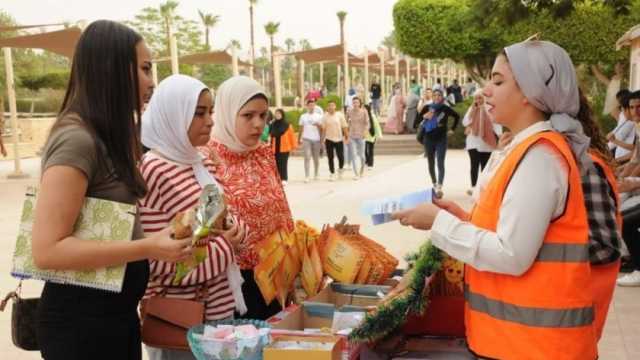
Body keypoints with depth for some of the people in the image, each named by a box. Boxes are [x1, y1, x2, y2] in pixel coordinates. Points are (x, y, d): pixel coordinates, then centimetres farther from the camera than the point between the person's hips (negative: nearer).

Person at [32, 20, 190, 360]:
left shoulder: (109, 136, 9)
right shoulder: (77, 139, -20)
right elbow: (46, 249, -25)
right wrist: (147, 249, -26)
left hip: (116, 311, 9)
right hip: (83, 319, -9)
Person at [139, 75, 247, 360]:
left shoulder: (203, 163, 7)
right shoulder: (153, 172, -18)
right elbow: (155, 260, -21)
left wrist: (234, 231, -3)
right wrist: (223, 247, -16)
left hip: (220, 304, 8)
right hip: (181, 317, -8)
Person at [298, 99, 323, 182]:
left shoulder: (318, 116, 7)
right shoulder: (303, 116, 8)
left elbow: (321, 129, 8)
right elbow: (301, 129, 12)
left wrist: (318, 125, -11)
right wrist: (299, 139, 11)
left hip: (316, 139, 1)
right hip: (306, 139, -1)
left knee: (316, 158, 9)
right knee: (307, 157, -12)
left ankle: (316, 175, 24)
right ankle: (306, 176, -14)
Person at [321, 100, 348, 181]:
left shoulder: (340, 115, -1)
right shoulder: (325, 116, 1)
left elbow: (344, 127, 1)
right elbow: (323, 129, 4)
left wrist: (347, 137, -2)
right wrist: (323, 139, 2)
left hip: (339, 139, -1)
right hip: (329, 139, 1)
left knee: (341, 157, -2)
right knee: (330, 158, 3)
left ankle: (340, 170, 26)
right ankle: (332, 173, 14)